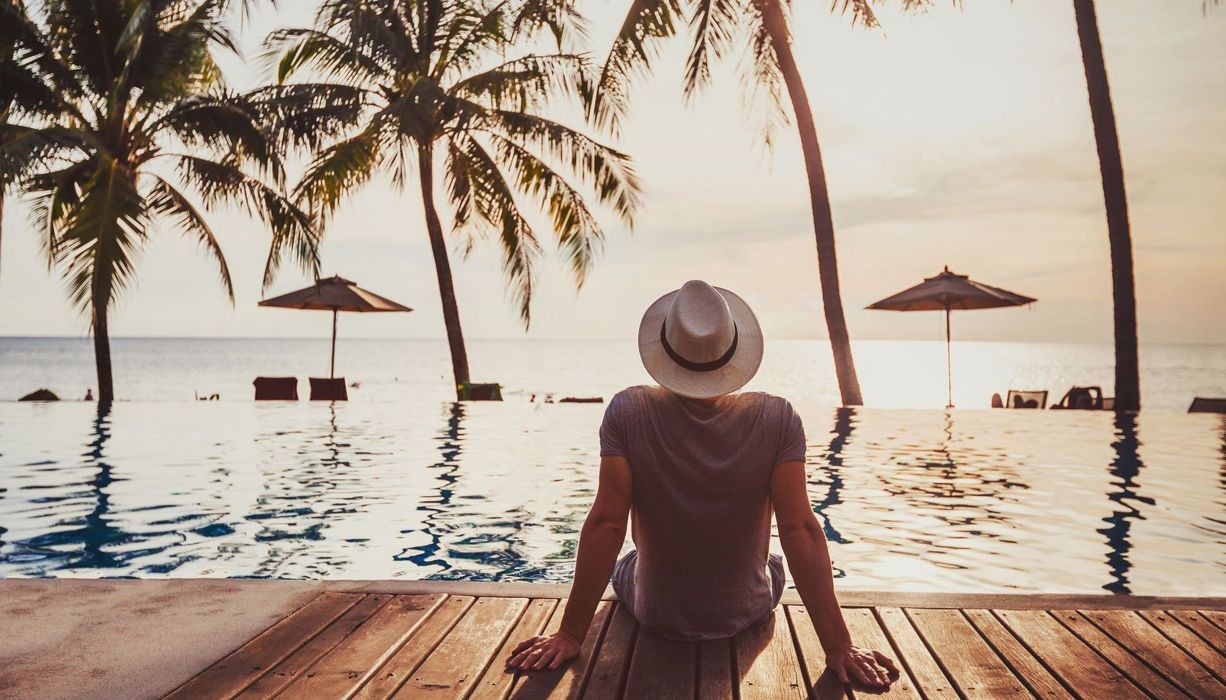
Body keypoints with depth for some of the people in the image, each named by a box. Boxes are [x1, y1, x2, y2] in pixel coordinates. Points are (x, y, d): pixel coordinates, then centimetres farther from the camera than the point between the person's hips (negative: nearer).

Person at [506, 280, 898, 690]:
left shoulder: (627, 412, -23)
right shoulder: (777, 419, -22)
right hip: (747, 616, 1)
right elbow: (800, 530, -22)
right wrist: (838, 647, -14)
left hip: (655, 616, 0)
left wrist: (570, 636, -14)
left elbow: (605, 524, -22)